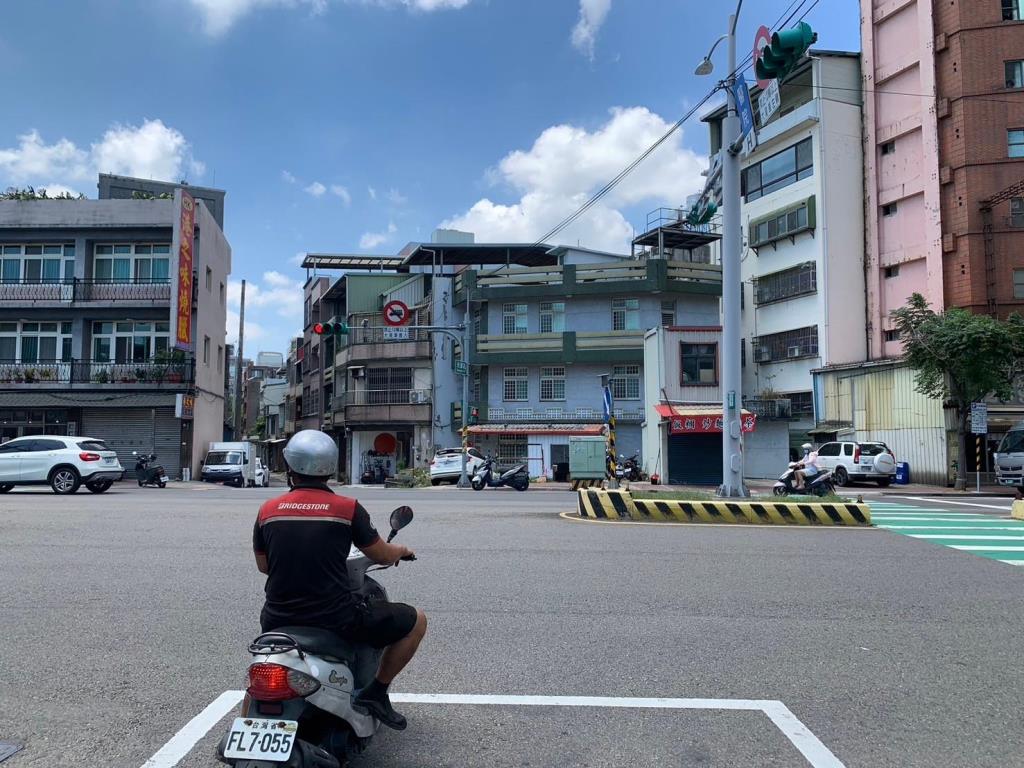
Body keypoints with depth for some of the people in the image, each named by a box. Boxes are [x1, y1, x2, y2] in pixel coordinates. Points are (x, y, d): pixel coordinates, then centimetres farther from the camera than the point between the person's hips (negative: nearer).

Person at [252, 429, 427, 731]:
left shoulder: (267, 511, 0)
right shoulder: (348, 508, -10)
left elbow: (264, 566, 14)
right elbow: (382, 556, 1)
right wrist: (402, 550, 24)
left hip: (279, 621, 5)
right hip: (337, 620, -5)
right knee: (416, 621, 11)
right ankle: (375, 692, 8)